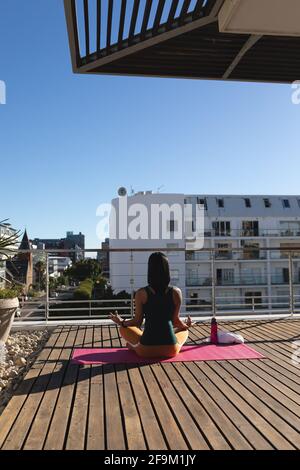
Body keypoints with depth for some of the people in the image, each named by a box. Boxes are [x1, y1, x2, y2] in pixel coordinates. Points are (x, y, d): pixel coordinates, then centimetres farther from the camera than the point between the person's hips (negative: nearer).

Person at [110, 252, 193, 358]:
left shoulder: (141, 294, -9)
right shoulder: (176, 292, -6)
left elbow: (137, 322, -2)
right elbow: (175, 320, 4)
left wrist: (121, 322, 17)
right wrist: (187, 325, 25)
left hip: (146, 349, 0)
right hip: (171, 349, 0)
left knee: (124, 329, 26)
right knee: (184, 330, 34)